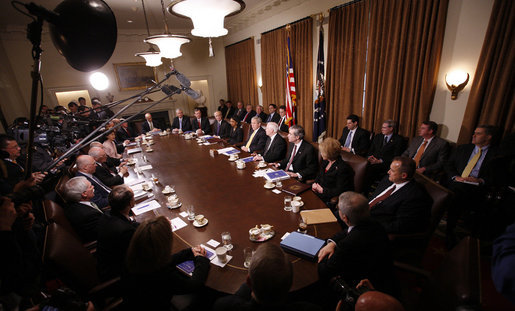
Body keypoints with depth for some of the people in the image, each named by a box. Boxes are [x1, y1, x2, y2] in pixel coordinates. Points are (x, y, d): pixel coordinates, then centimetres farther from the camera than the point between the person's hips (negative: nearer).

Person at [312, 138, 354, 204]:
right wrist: (315, 183, 1)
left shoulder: (343, 168, -19)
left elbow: (340, 191, -20)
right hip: (319, 191, 8)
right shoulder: (325, 161, 7)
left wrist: (322, 190, -19)